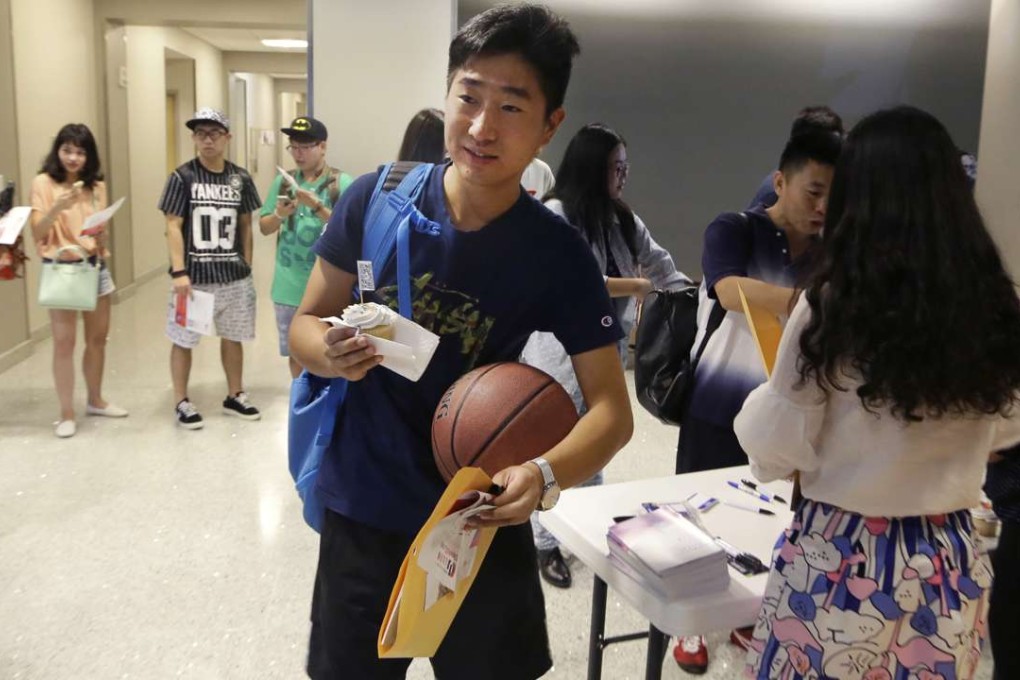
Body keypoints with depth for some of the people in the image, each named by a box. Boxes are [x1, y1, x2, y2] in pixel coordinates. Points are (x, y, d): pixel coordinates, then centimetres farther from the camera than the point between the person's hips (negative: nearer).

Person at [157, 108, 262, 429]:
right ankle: (181, 402, 20)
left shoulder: (240, 178, 4)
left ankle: (235, 396, 29)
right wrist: (179, 272, -15)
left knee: (233, 337, 14)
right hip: (194, 275, -3)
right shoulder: (182, 177, -6)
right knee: (183, 339, 5)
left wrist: (247, 267, 8)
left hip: (234, 275, 3)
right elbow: (173, 227, -8)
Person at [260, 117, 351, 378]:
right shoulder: (282, 182, 6)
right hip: (289, 286, 4)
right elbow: (264, 228, 10)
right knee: (295, 353, 15)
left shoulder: (342, 183, -6)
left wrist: (319, 207, -23)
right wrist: (279, 215, -11)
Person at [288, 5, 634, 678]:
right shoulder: (377, 199, -11)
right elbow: (306, 323, -1)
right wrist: (332, 353, -25)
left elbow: (612, 407, -15)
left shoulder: (559, 253, -13)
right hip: (362, 512, 1)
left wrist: (545, 474, -35)